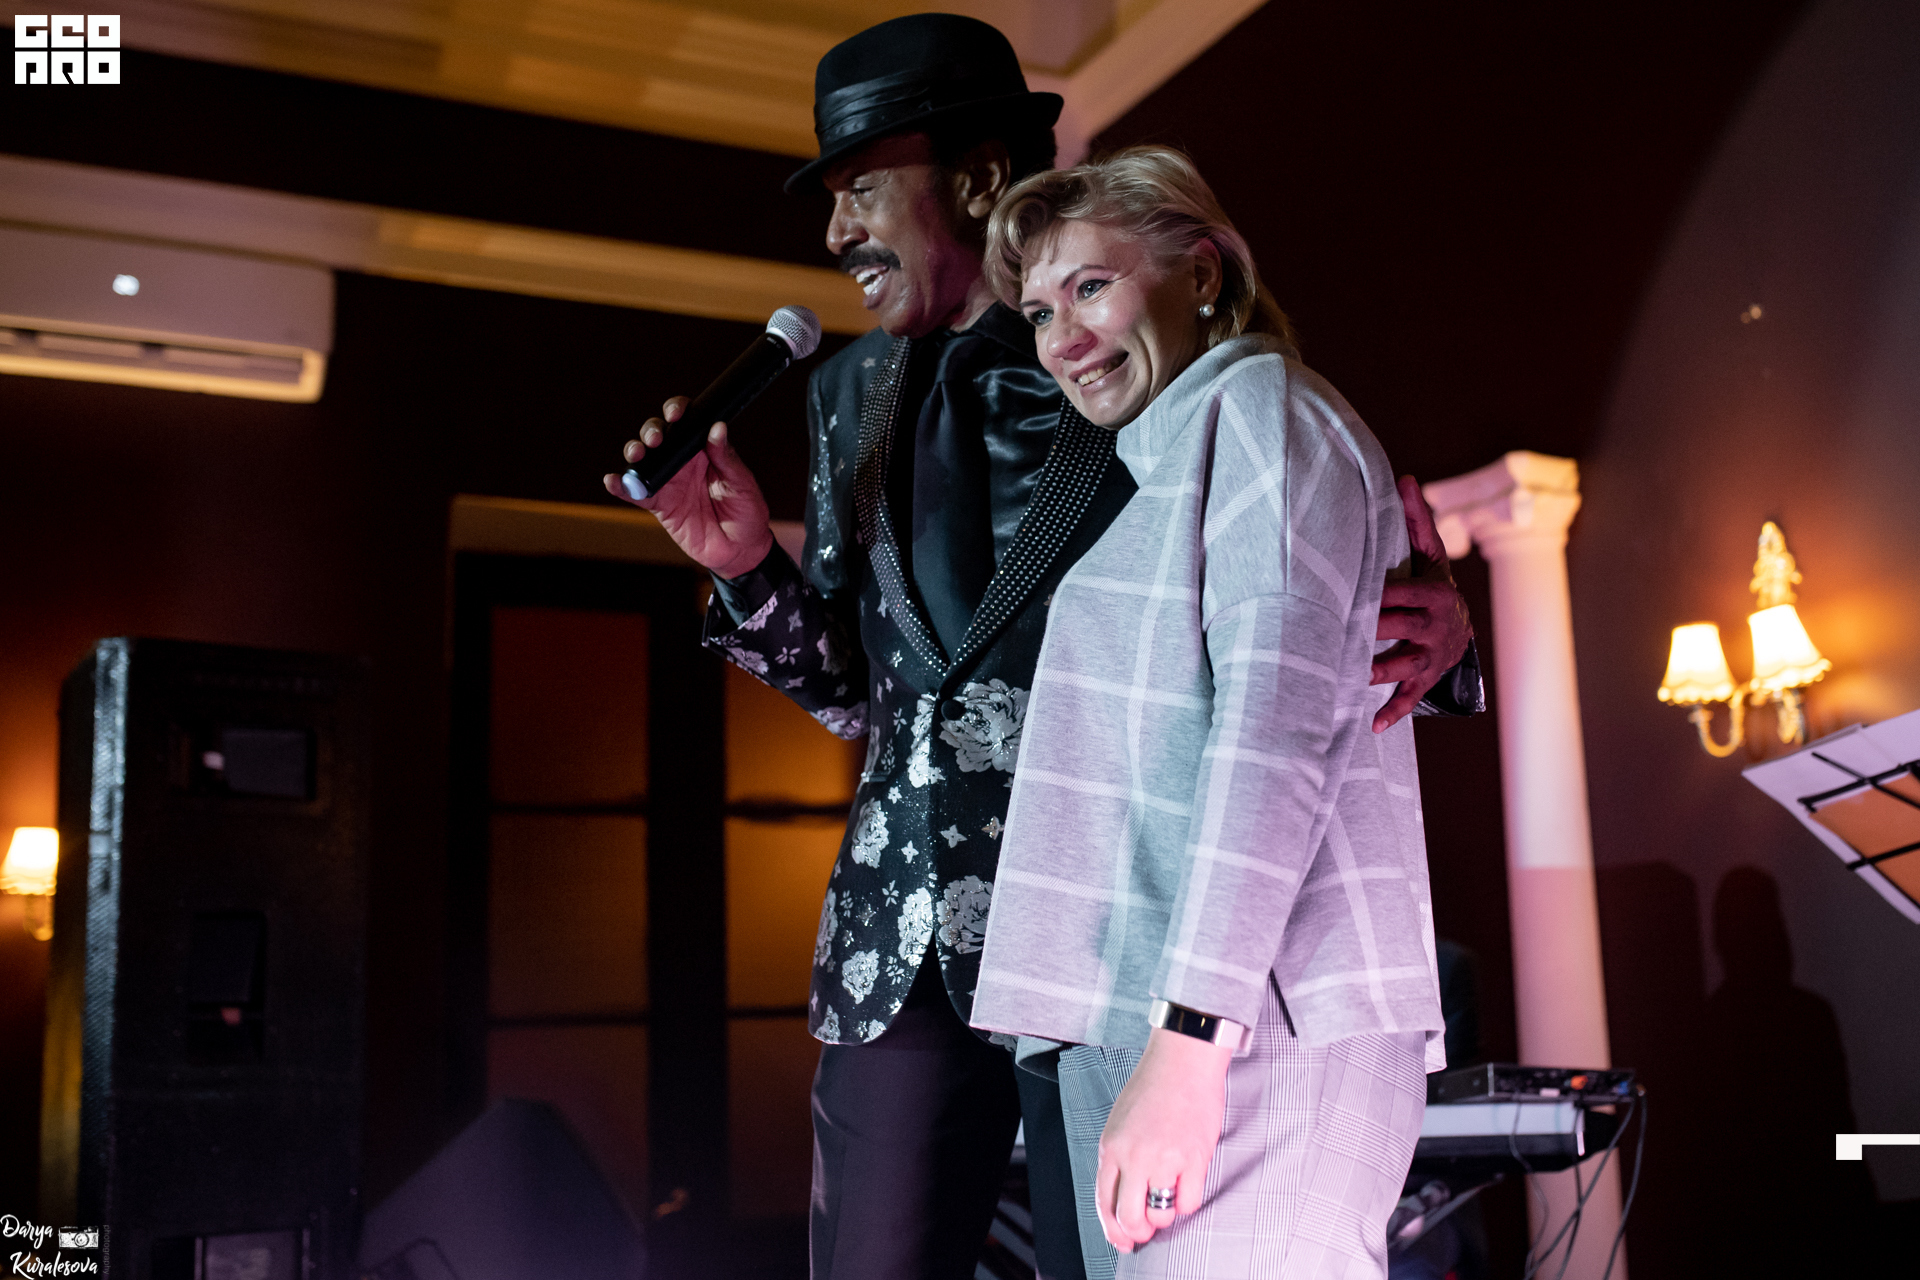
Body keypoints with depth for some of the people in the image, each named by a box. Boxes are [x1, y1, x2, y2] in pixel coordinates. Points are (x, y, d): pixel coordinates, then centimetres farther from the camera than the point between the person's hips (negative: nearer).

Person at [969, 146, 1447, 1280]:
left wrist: (1192, 1036, -21)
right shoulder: (1156, 472, 25)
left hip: (1256, 1032, -9)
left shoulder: (1258, 404, -3)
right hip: (1133, 1030, 9)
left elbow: (1279, 721, -16)